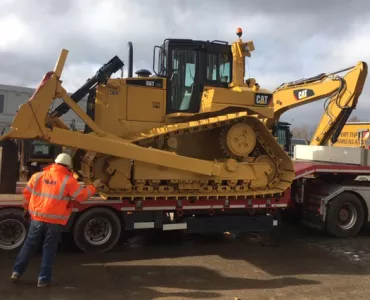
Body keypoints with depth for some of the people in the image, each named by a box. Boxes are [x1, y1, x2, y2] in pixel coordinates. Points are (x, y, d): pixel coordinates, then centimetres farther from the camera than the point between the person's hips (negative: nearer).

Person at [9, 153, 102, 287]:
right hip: (55, 221, -4)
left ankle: (16, 272, 22)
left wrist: (28, 208, 28)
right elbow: (82, 196, -5)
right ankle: (43, 278, 13)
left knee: (29, 245, 17)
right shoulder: (68, 180, -10)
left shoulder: (38, 176, 4)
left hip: (37, 217, 4)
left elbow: (27, 192, 12)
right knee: (49, 249, 7)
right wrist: (93, 186, 10)